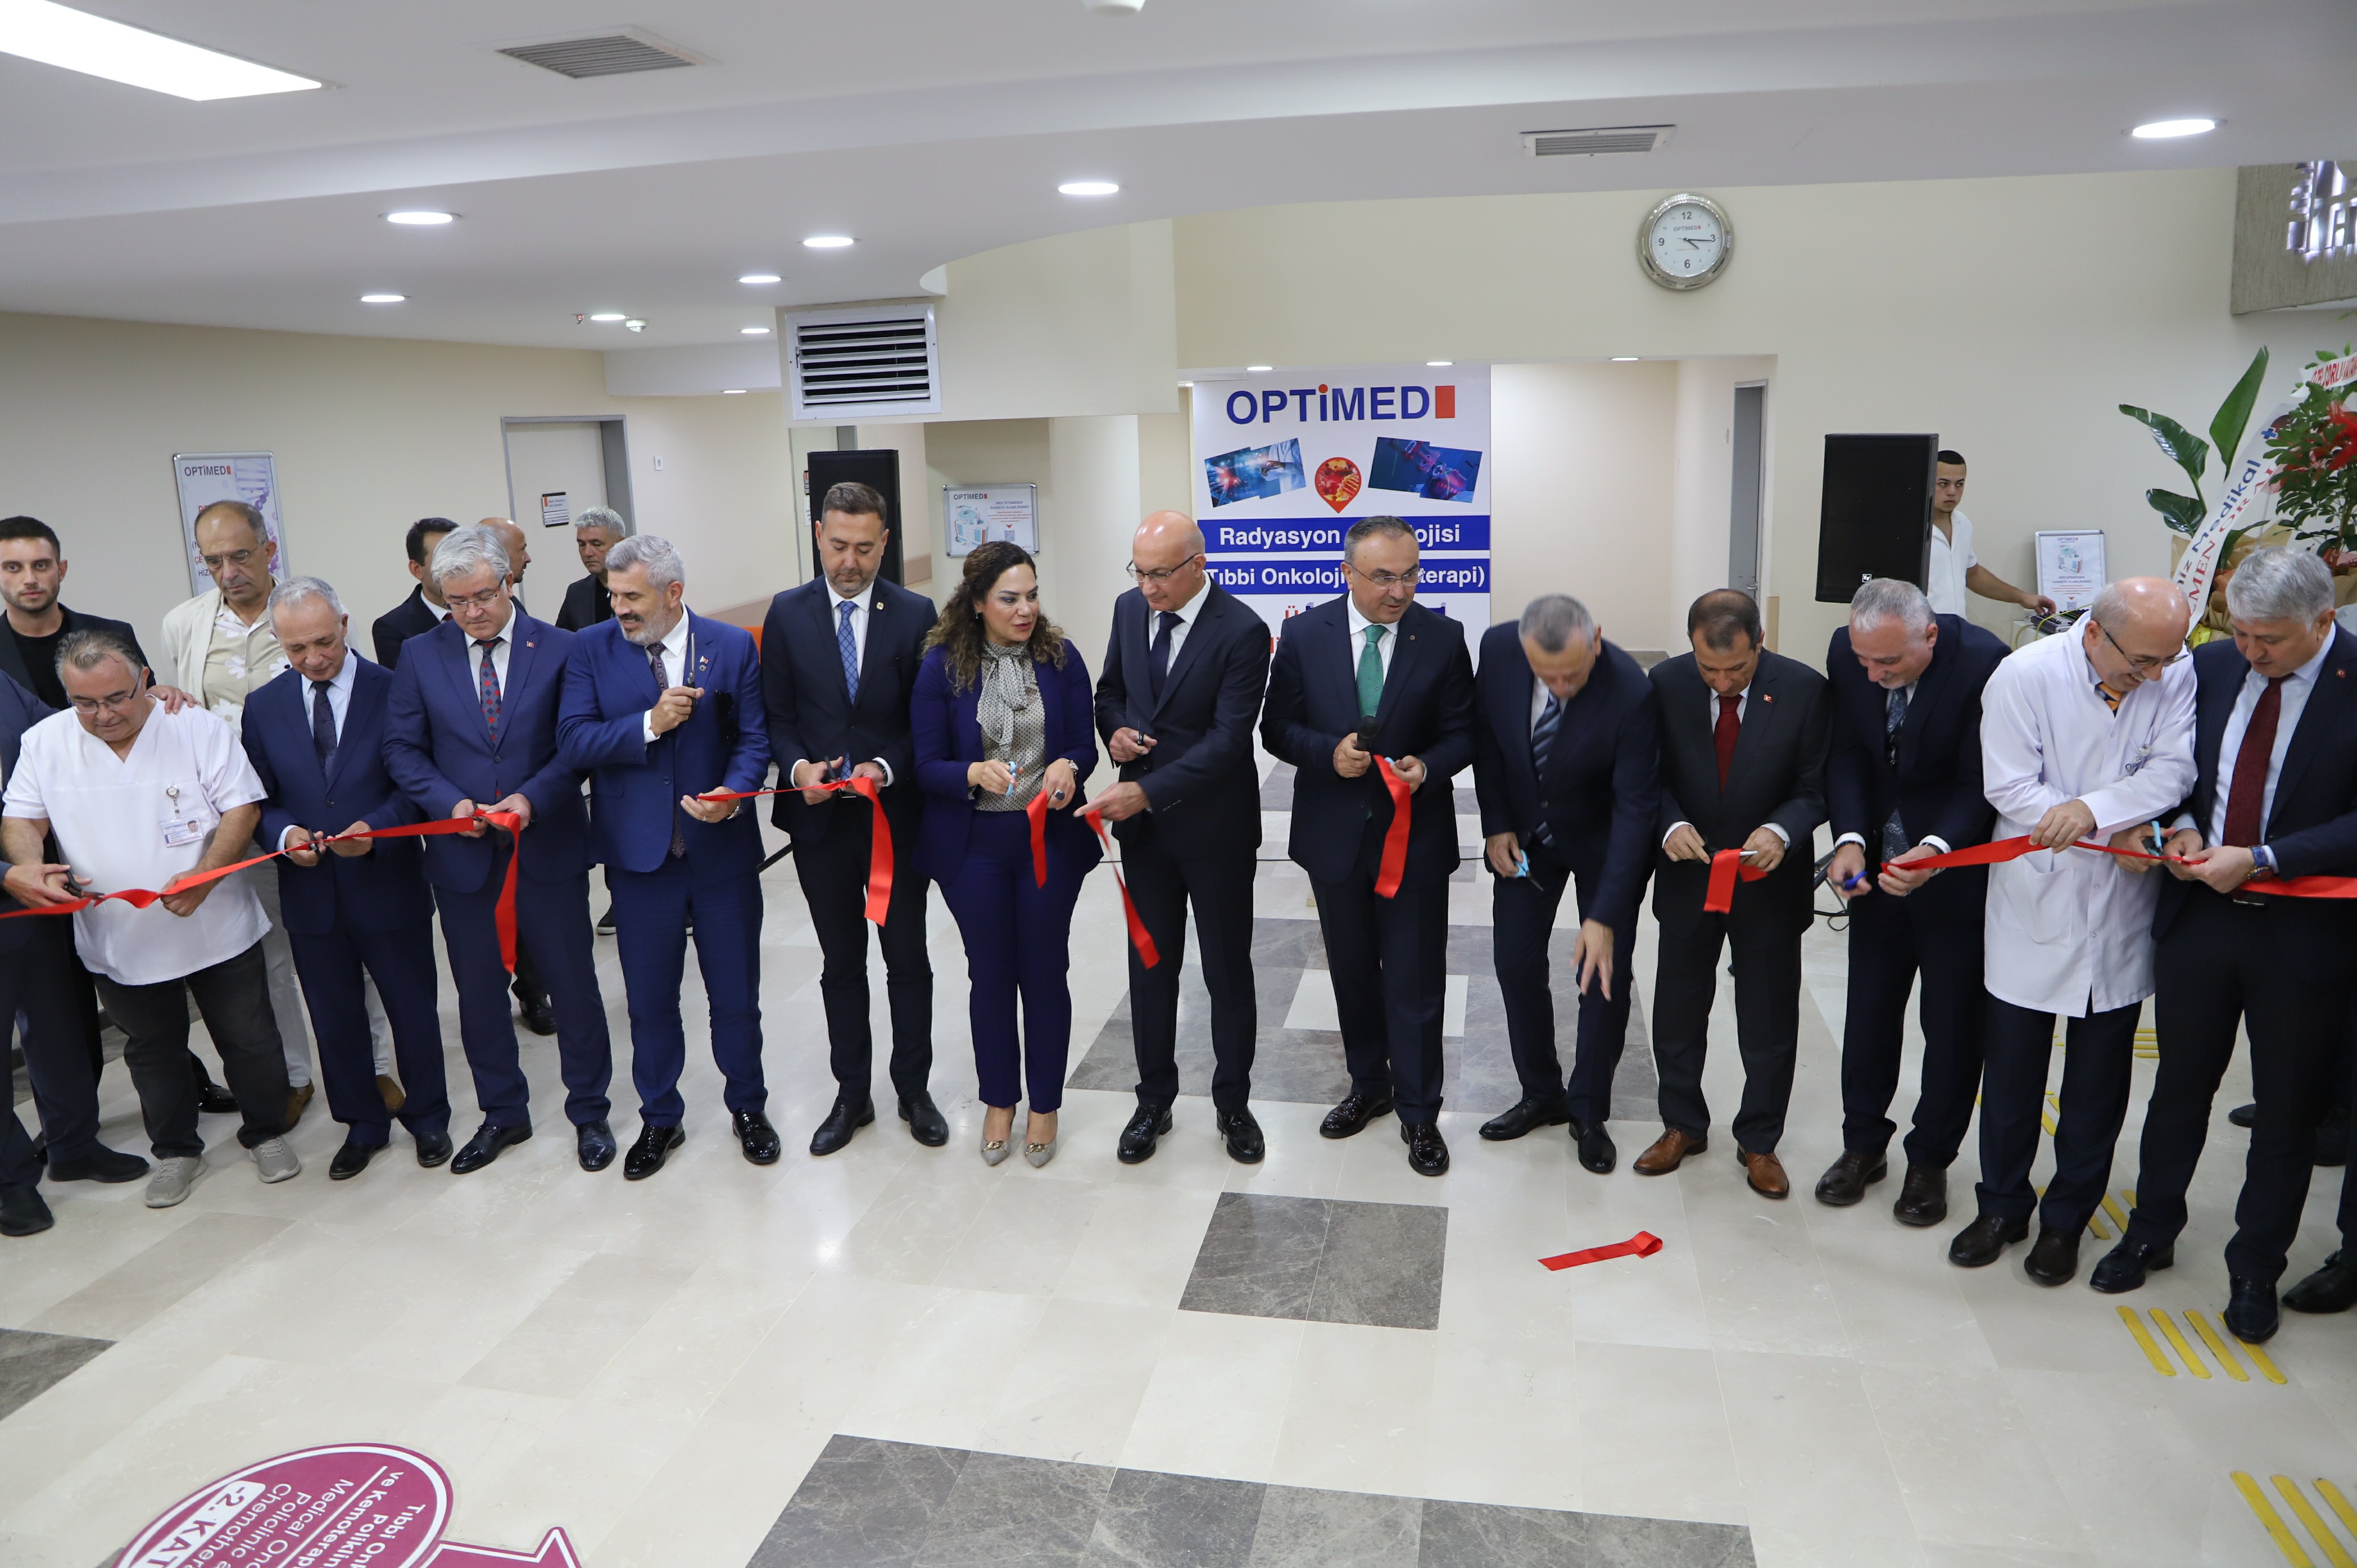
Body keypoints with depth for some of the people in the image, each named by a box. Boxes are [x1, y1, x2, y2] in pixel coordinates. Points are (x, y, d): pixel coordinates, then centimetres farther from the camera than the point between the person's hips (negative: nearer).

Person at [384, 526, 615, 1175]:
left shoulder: (559, 649, -5)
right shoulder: (421, 657, 2)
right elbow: (403, 749, 2)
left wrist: (532, 798, -19)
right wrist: (451, 802, -14)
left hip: (548, 848, -2)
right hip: (462, 854, 2)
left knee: (573, 985, 8)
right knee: (479, 991, 14)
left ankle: (589, 1111, 25)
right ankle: (502, 1112, 32)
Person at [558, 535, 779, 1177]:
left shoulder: (733, 647, -2)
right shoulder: (592, 649, -2)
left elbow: (754, 739, -3)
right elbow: (573, 742, -9)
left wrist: (732, 793, -21)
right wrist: (649, 725, -22)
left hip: (723, 852, 0)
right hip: (640, 855, 1)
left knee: (736, 994, 11)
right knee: (650, 999, 13)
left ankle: (748, 1107, 33)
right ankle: (659, 1120, 32)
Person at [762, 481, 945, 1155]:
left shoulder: (915, 614, -4)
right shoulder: (787, 613, 0)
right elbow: (775, 714, 2)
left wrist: (886, 768, -18)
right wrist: (798, 767, -16)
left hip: (896, 814, -1)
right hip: (820, 818, 1)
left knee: (908, 959, 10)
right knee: (840, 963, 14)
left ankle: (914, 1090, 26)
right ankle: (851, 1095, 27)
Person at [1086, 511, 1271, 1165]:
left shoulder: (1242, 632, -18)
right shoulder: (1130, 609, 1)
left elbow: (1229, 739, -22)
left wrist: (1146, 791, -27)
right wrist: (1115, 730, -8)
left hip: (1216, 826, -5)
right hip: (1142, 821, 5)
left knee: (1228, 970, 10)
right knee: (1150, 965, 13)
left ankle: (1233, 1104, 27)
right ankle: (1154, 1100, 28)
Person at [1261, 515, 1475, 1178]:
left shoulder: (1443, 638, -7)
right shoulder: (1305, 634, -5)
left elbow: (1463, 732, -1)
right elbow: (1277, 726, 0)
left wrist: (1427, 766, -22)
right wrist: (1329, 752, -19)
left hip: (1416, 834, -2)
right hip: (1335, 832, 2)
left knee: (1415, 981, 4)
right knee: (1353, 973, 18)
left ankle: (1419, 1113, 21)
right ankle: (1369, 1086, 38)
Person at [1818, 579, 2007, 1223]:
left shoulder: (1983, 662, -25)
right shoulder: (1847, 650, -12)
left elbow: (1982, 781, -20)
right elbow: (1847, 755, -6)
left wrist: (1937, 849, -35)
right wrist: (1849, 839, -21)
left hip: (1957, 863, -4)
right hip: (1878, 858, 4)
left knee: (1952, 1019, 7)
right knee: (1869, 1007, 12)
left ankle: (1930, 1159, 26)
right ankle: (1864, 1143, 29)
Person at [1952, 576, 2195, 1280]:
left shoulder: (2175, 675, -8)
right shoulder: (2024, 675, -14)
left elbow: (2174, 770, -14)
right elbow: (2009, 788, -15)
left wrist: (2093, 809, -31)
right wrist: (2124, 832, -17)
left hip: (2123, 907, 2)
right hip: (2035, 900, -1)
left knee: (2099, 1078, 12)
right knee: (2011, 1069, 10)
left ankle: (2066, 1219, 29)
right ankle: (2003, 1208, 29)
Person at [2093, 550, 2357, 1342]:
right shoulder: (2213, 664, -1)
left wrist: (2260, 860, -21)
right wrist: (2182, 824, -6)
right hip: (2199, 913, 4)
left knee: (2287, 1110, 12)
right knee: (2179, 1085, 17)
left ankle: (2256, 1268, 30)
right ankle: (2151, 1232, 35)